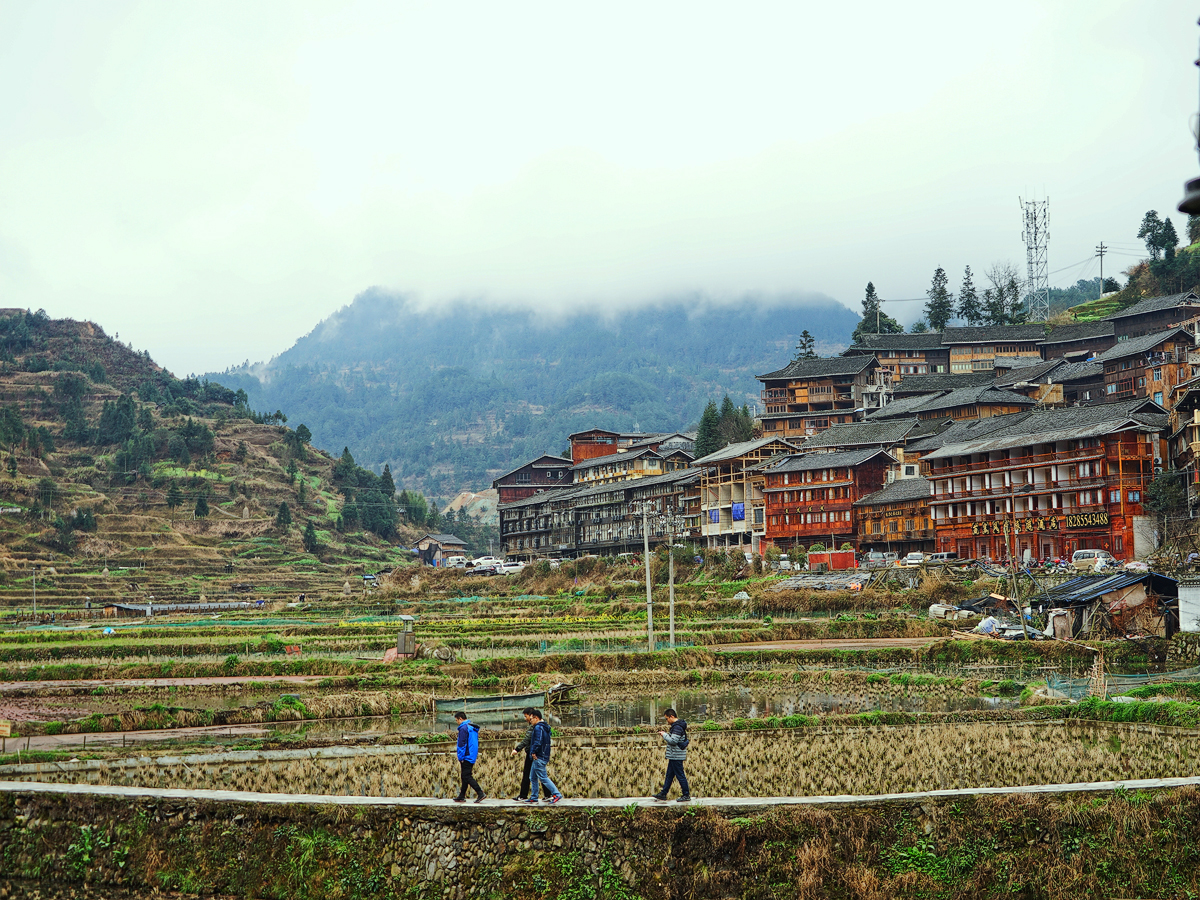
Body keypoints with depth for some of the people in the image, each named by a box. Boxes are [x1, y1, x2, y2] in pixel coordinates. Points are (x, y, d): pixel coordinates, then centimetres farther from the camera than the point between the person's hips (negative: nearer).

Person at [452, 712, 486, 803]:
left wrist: (461, 757, -15)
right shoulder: (473, 728, 16)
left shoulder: (463, 728, -13)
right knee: (464, 776, 15)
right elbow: (476, 743, 22)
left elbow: (462, 744, -18)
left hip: (466, 757, -10)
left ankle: (481, 793, -19)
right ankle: (462, 796, 19)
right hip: (472, 757, 10)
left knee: (467, 776, -10)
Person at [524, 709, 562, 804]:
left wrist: (533, 752, -16)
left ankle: (557, 794, -11)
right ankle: (534, 797, 17)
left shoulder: (538, 727, -14)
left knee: (543, 777, -9)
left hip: (539, 757, -10)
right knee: (533, 778, 14)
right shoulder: (545, 727, 17)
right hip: (544, 756, 10)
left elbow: (538, 742, -26)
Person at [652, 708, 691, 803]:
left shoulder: (677, 727, -19)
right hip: (673, 756, 11)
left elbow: (673, 741, -25)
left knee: (680, 775, -4)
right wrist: (667, 734, 8)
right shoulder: (676, 725, 14)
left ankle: (686, 795, 3)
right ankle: (663, 794, 19)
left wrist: (665, 735, -14)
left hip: (677, 756, -11)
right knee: (669, 775, 13)